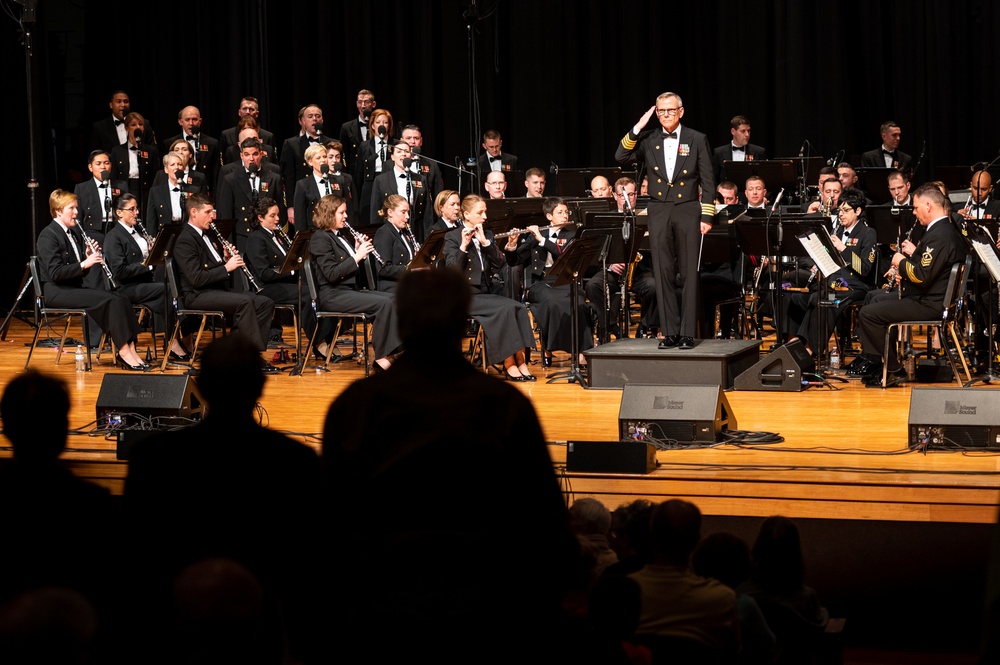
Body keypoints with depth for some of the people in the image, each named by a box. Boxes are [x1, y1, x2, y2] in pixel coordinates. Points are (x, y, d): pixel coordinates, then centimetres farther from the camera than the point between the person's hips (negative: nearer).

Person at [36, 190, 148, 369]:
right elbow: (55, 274, -20)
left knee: (122, 299, -15)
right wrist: (84, 264, -25)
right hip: (57, 292, -8)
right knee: (110, 300, -26)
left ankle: (130, 350, -22)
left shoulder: (74, 233, 16)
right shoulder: (48, 236, -10)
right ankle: (124, 352, -23)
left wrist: (89, 256, -3)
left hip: (76, 286, 8)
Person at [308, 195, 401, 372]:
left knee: (393, 299, -9)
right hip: (332, 295, -9)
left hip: (349, 290, 9)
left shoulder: (340, 237, 19)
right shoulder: (320, 238, -8)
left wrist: (359, 250, 4)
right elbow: (331, 274, -19)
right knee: (383, 303, -25)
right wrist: (357, 256, -17)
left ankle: (396, 350, -15)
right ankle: (381, 358, -24)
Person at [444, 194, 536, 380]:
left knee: (519, 308, -22)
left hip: (486, 293, 6)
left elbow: (498, 263, 1)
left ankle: (521, 360, -25)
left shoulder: (487, 235, 15)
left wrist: (485, 242, -10)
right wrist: (464, 245, -23)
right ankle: (509, 365, -25)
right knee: (505, 308, -29)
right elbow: (452, 270, -14)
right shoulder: (453, 237, -1)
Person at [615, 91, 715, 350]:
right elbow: (621, 157, -6)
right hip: (659, 212, 2)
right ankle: (670, 332, 8)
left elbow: (707, 181, 1)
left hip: (688, 210, -2)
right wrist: (637, 128, -12)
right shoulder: (649, 140, 7)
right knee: (663, 273, 2)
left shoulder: (697, 140, 1)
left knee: (688, 274, 0)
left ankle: (688, 333, 4)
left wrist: (707, 216, -4)